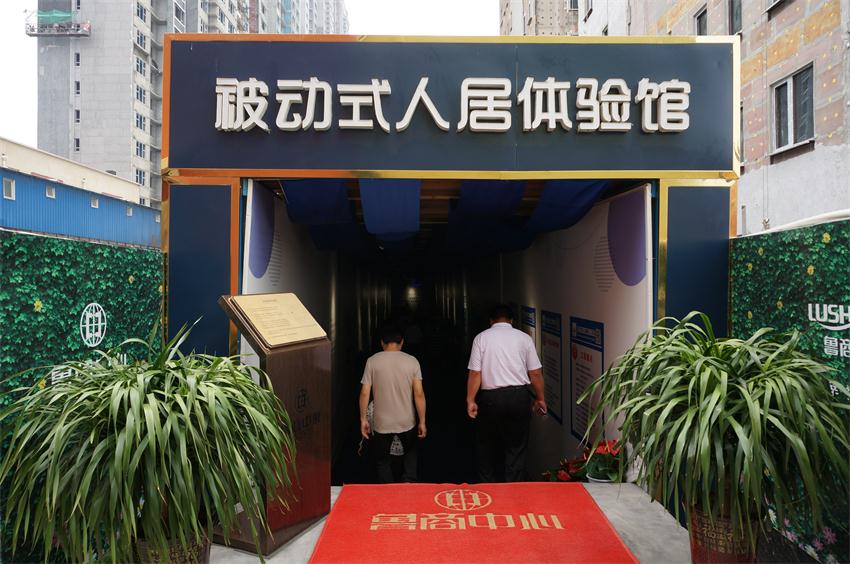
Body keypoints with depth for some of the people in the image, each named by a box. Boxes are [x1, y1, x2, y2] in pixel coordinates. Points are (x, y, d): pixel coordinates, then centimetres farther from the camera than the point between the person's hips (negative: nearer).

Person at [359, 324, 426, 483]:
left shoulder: (372, 361, -7)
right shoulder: (412, 361, -7)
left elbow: (365, 393, -7)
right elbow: (419, 394, -8)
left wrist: (363, 419, 3)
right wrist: (422, 421, 0)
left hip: (382, 423, -1)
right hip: (407, 422, 1)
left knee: (382, 460, 19)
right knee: (410, 452, 28)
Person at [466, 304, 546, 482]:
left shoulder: (481, 338, -1)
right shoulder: (524, 338, 2)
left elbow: (475, 373, -7)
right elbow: (535, 373, 2)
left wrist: (470, 400, -2)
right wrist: (540, 399, 12)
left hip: (490, 398, 0)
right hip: (519, 396, 0)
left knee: (486, 447, 16)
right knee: (517, 447, 10)